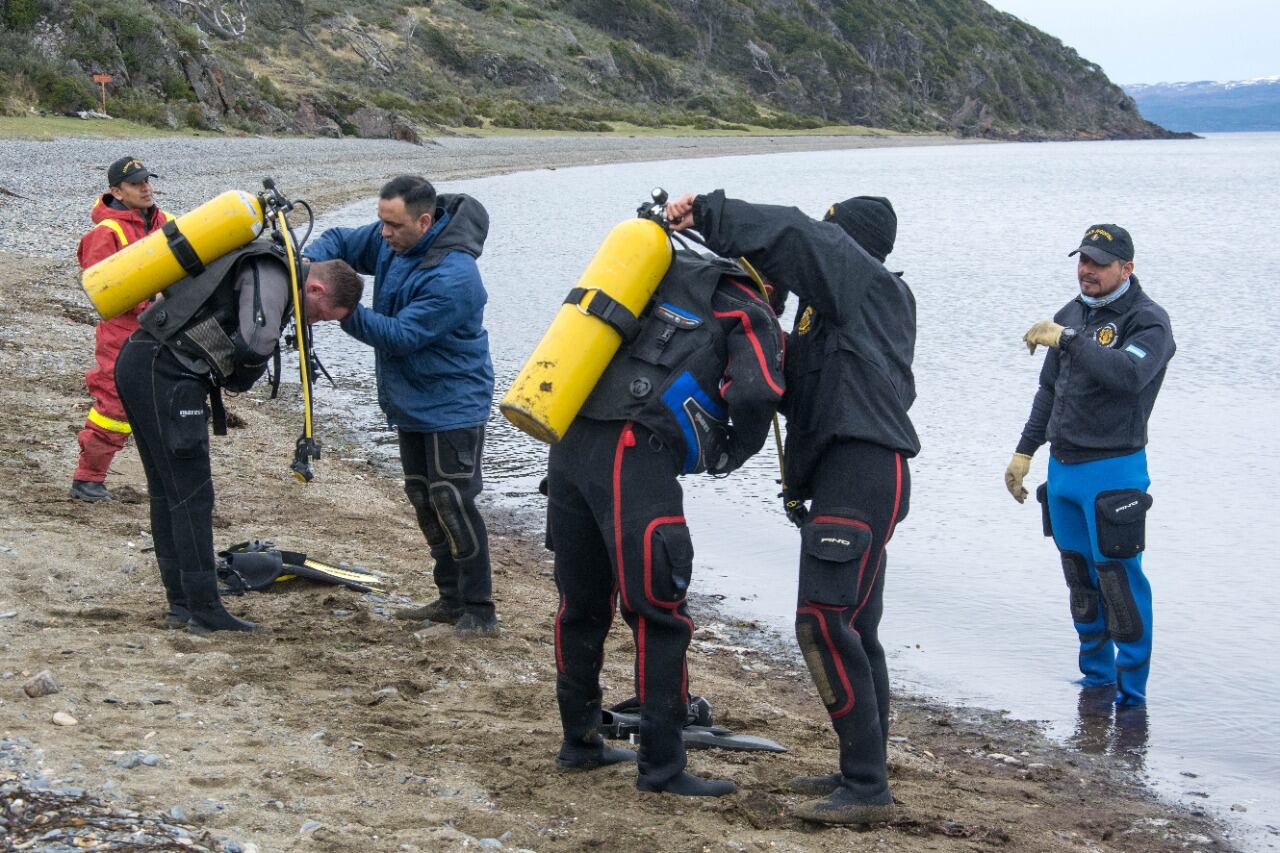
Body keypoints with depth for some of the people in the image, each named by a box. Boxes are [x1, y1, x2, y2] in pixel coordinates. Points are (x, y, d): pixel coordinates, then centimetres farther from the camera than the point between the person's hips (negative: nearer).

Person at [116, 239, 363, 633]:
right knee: (192, 495, -6)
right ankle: (204, 611, -3)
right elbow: (256, 345, -23)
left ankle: (182, 604, 19)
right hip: (167, 375, -10)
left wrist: (232, 375, 7)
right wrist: (241, 377, -3)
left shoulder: (260, 262, 21)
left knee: (167, 492, 13)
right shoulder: (272, 276, -11)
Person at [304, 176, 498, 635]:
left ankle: (478, 609, -3)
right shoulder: (392, 240, -2)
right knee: (424, 500, 14)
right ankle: (451, 597, 24)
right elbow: (339, 241, 9)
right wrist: (311, 265, -13)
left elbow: (400, 335, -28)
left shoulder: (452, 278, -29)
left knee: (452, 503, -10)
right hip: (411, 402, 10)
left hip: (452, 404, -10)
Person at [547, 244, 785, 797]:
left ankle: (580, 740, 30)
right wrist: (730, 455, 7)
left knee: (581, 603, 18)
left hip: (569, 443, 7)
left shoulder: (665, 275, 25)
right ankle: (662, 766, 2)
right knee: (659, 616, 0)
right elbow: (756, 393, -11)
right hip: (633, 459, -7)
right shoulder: (748, 313, 5)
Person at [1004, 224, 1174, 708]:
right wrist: (1024, 451, 19)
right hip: (1062, 468, 7)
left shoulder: (1147, 320, -9)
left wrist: (1068, 340, -33)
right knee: (1080, 577, 12)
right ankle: (1096, 676, 23)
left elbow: (1131, 374, -30)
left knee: (1119, 578, -8)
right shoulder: (1070, 315, 13)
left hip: (1113, 470, -7)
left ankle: (1131, 691, -1)